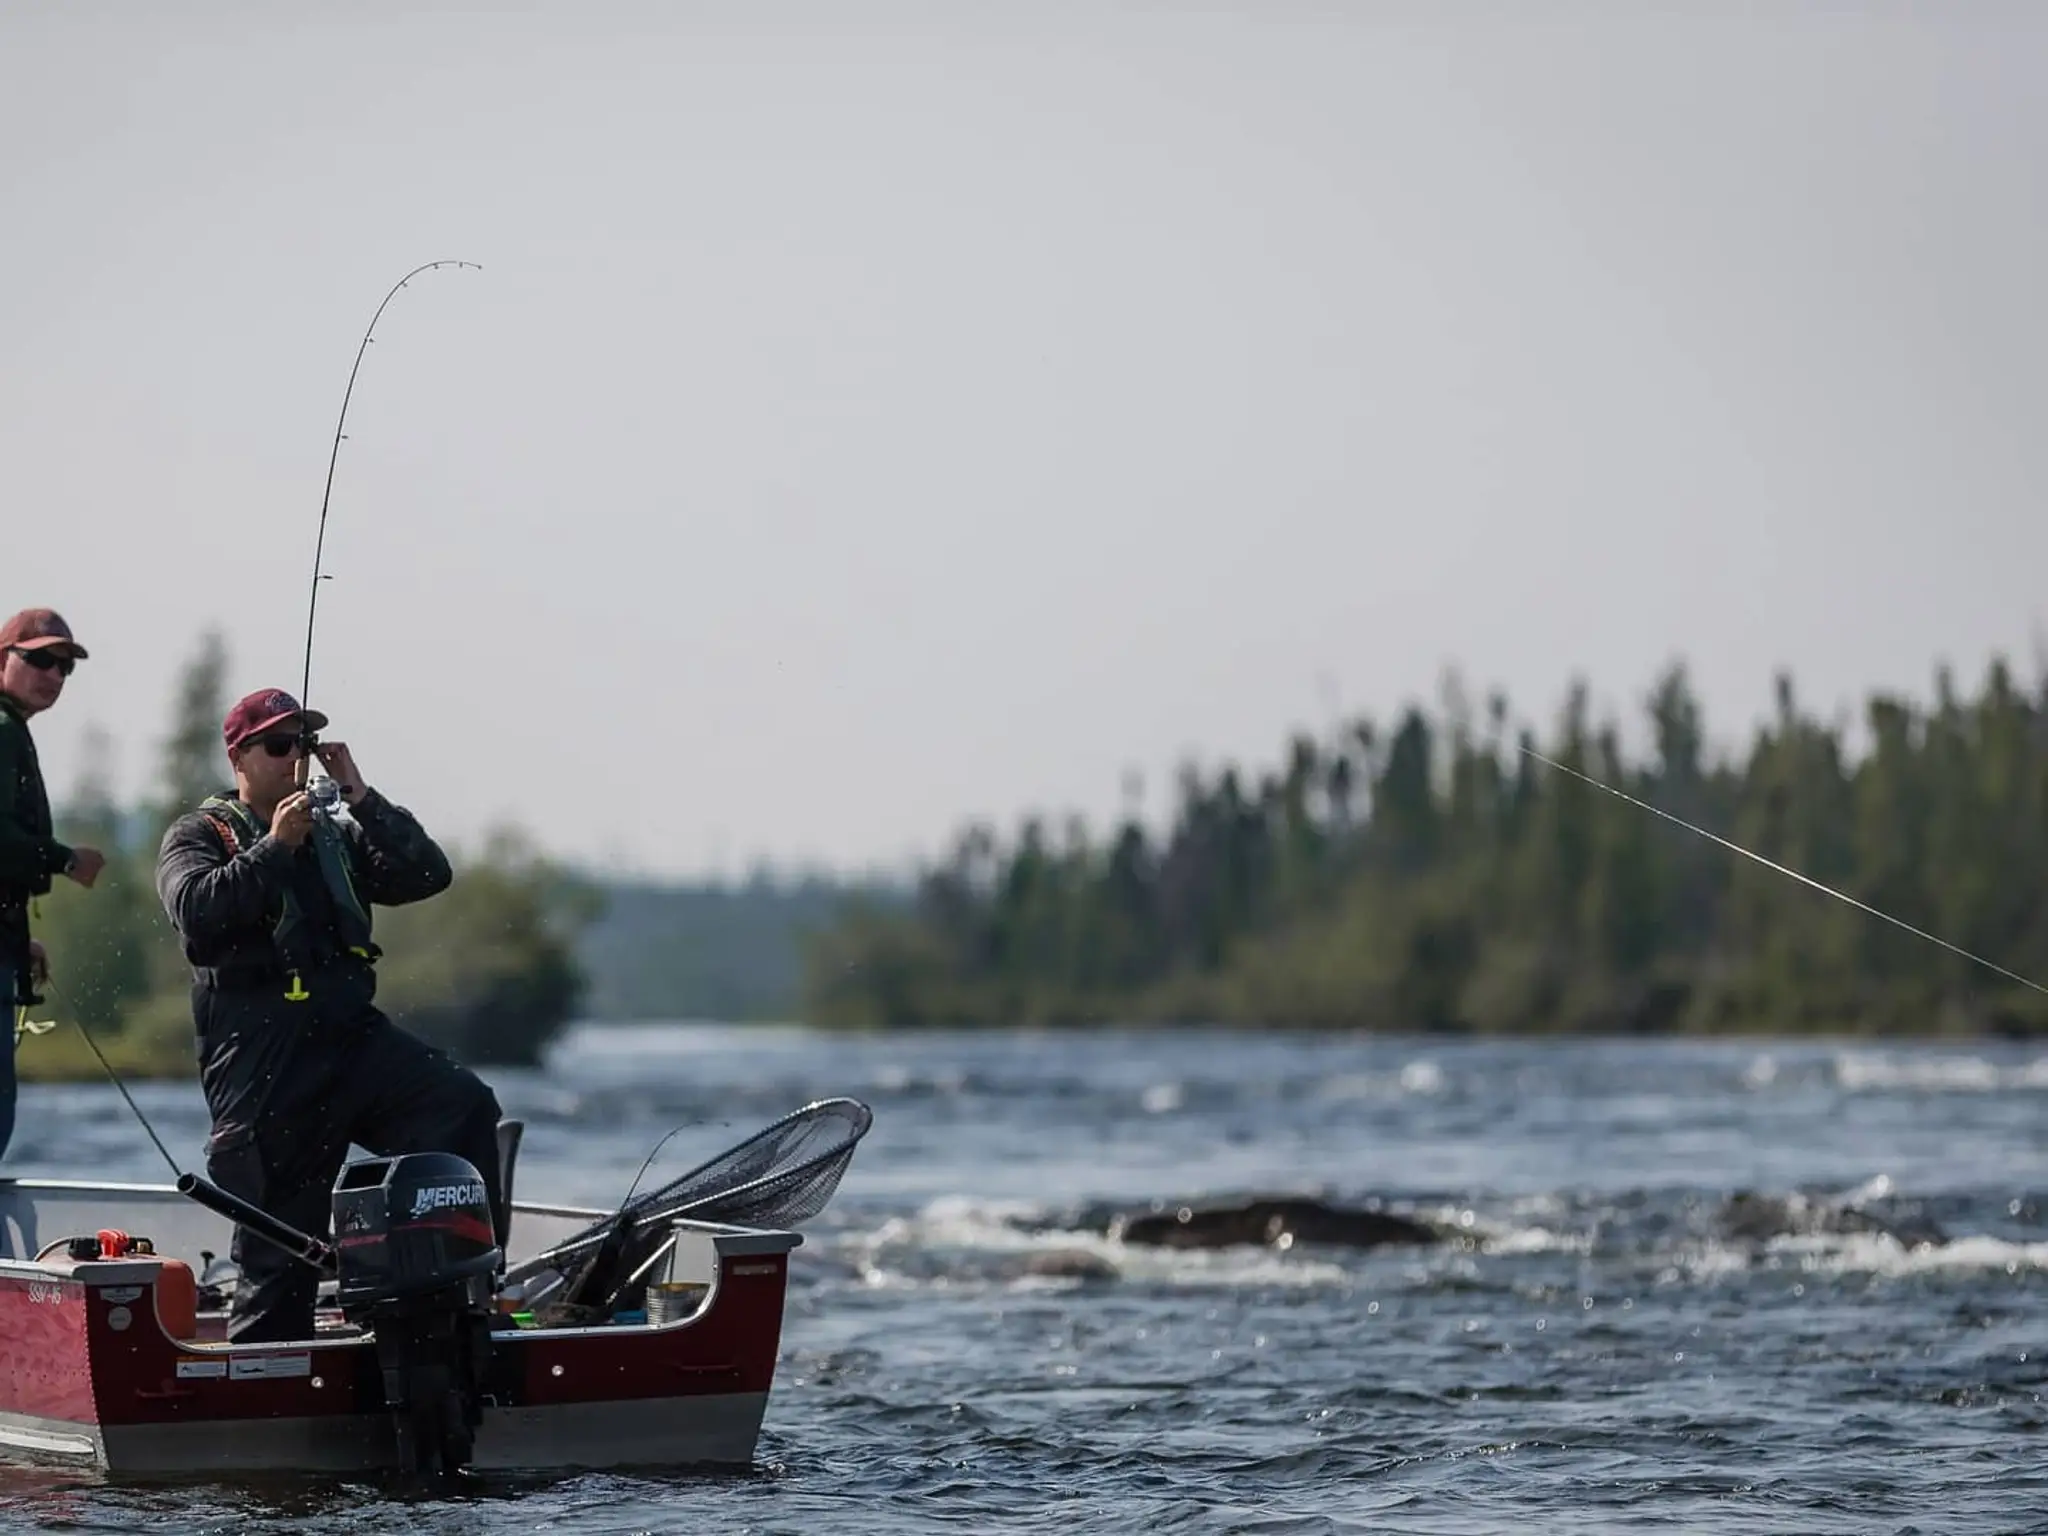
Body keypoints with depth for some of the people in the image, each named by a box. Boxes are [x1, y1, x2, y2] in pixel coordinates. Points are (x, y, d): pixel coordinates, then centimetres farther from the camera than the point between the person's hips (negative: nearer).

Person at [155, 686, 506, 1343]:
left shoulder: (335, 836, 21)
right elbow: (196, 911, -12)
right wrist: (275, 847, -12)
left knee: (464, 1106, -23)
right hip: (260, 1061, -4)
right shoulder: (199, 835, 9)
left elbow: (428, 875, 7)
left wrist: (360, 797, 3)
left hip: (350, 1036, 4)